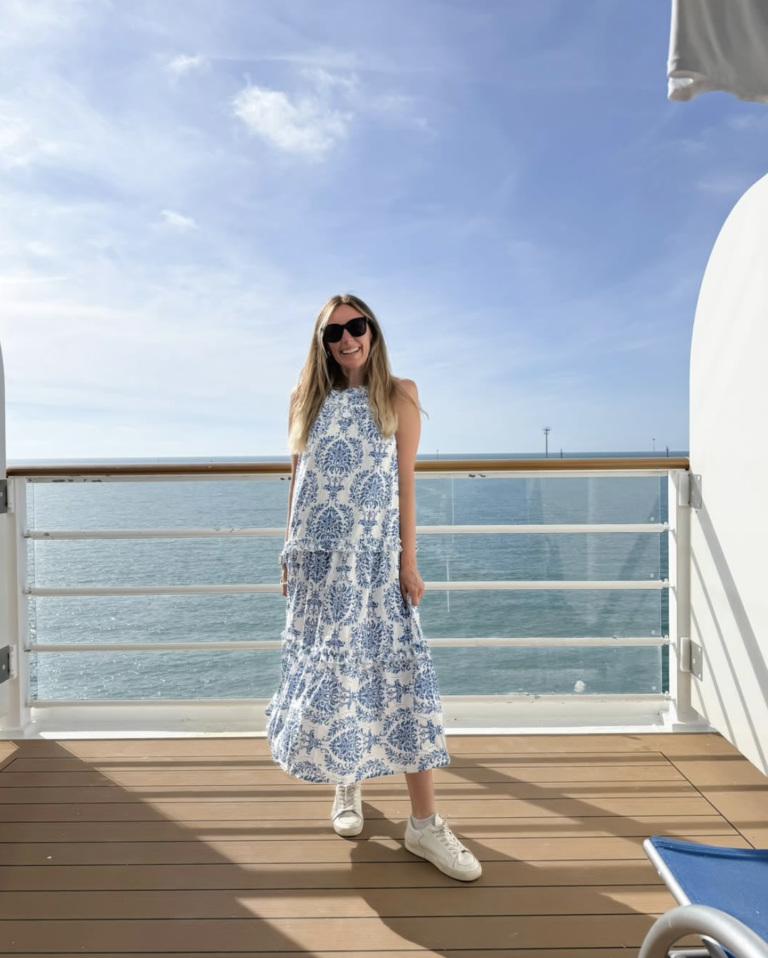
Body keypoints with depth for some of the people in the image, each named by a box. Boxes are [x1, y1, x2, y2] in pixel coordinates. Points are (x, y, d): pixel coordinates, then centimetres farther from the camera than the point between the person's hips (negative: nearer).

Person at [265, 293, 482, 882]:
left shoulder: (398, 395, 4)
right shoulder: (308, 398, 10)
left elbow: (405, 482, -1)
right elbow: (297, 482, 12)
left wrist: (408, 559, -6)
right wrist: (290, 554, 11)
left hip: (376, 556, -2)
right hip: (318, 557, 2)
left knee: (400, 670, -3)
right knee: (329, 671, 8)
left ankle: (425, 823, 7)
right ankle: (348, 788, 32)